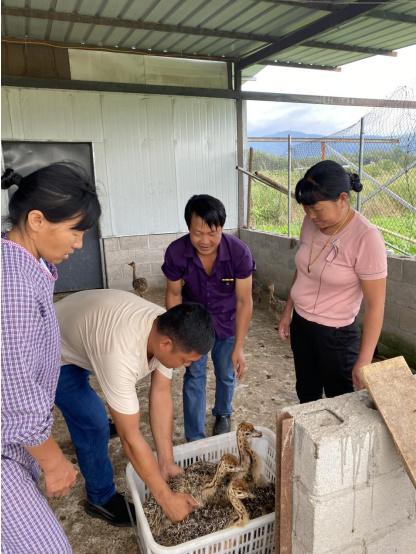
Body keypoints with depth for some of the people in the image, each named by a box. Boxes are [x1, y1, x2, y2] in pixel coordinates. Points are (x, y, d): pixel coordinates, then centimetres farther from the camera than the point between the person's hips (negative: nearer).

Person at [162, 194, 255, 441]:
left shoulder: (239, 252, -30)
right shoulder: (176, 252, -26)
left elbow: (244, 301, -21)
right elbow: (174, 294, -10)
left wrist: (239, 347, -20)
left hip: (227, 322, 0)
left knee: (226, 375, 16)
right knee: (194, 377, 2)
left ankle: (223, 414, 47)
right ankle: (195, 439, 20)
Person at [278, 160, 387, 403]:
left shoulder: (366, 237, -25)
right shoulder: (311, 223, -6)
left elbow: (375, 305, -21)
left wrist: (364, 360, -19)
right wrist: (288, 311, 13)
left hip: (336, 334, -6)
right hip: (301, 324, 6)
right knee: (306, 394, 23)